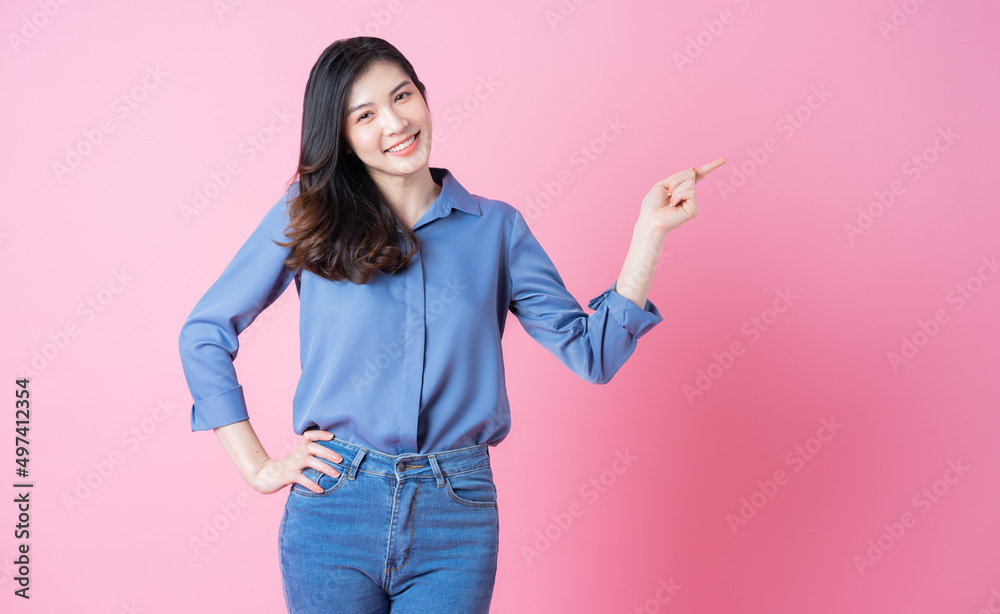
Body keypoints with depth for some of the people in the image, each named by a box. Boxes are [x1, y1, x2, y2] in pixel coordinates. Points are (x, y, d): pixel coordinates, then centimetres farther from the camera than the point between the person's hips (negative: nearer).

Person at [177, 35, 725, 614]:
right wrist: (258, 467, 0)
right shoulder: (307, 217, 2)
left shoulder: (495, 226, 5)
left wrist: (650, 231, -6)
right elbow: (204, 334, 6)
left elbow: (591, 353, 0)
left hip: (456, 520, 1)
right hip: (334, 507, 0)